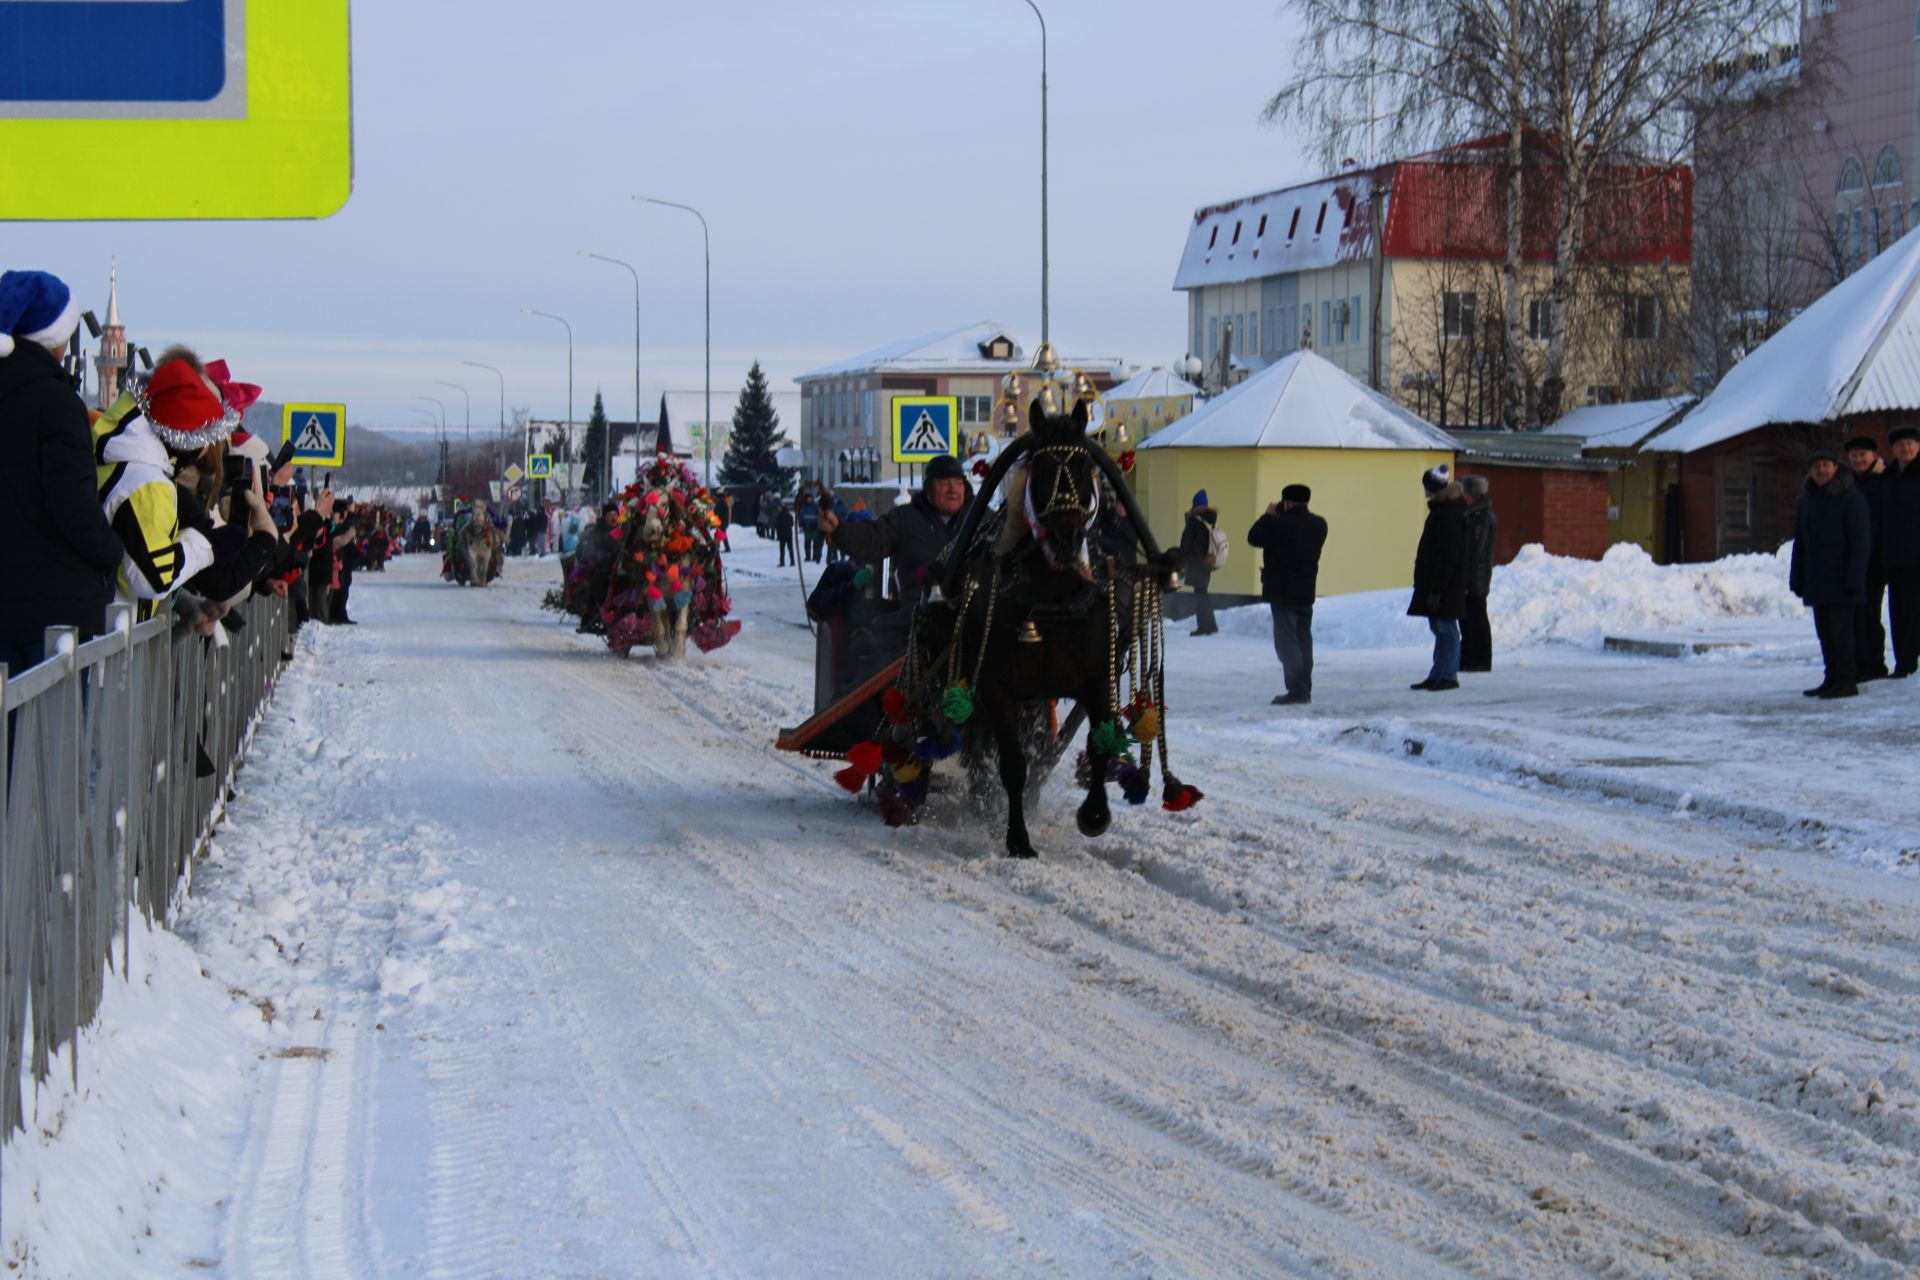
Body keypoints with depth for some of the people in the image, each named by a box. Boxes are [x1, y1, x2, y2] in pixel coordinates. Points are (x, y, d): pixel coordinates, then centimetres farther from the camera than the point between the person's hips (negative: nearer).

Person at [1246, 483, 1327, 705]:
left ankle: (1296, 691, -10)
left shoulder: (1278, 523, -17)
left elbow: (1253, 537, -5)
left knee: (1286, 641, -4)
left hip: (1282, 592, -7)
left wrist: (1268, 515, 6)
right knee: (1303, 640, 14)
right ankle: (1305, 690, 16)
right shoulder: (1318, 525, 4)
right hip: (1307, 591, 7)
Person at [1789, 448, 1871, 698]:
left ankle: (1846, 682, -4)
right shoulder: (1808, 500, 14)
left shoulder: (1851, 499, -8)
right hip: (1816, 581, 7)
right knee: (1824, 631, 9)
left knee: (1841, 630, -8)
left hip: (1841, 582, -7)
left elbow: (1861, 543, -11)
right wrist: (1796, 579, 11)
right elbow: (1800, 543, 18)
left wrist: (1853, 579, -17)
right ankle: (1832, 679, 17)